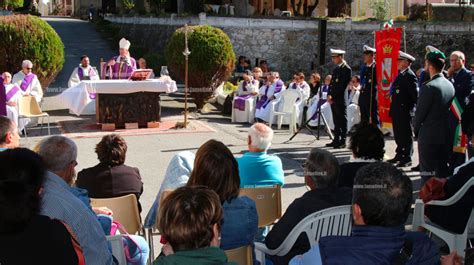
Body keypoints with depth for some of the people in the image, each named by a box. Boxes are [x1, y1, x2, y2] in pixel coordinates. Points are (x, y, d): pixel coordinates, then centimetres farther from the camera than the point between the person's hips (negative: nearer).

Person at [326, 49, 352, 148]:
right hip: (333, 99, 8)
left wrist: (333, 96, -13)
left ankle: (342, 141, -1)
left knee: (342, 120, -4)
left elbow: (342, 85, -15)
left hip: (340, 99, -8)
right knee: (336, 121, 11)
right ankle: (336, 140, 15)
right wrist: (329, 95, 3)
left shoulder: (346, 69, -9)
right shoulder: (336, 69, 18)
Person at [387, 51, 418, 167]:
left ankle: (407, 159, 5)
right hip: (397, 111, 10)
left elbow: (415, 94, -18)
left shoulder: (410, 76, -15)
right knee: (398, 135, 17)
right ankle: (399, 156, 27)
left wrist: (410, 107, -17)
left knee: (406, 135, -1)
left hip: (404, 111, -10)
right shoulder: (400, 75, 14)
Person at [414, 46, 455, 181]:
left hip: (429, 136, -7)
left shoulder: (429, 87, -18)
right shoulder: (450, 85, 5)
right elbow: (449, 110, 10)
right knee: (443, 171, 15)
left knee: (428, 172, 0)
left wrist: (417, 129, 4)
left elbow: (420, 112, -13)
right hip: (446, 135, 7)